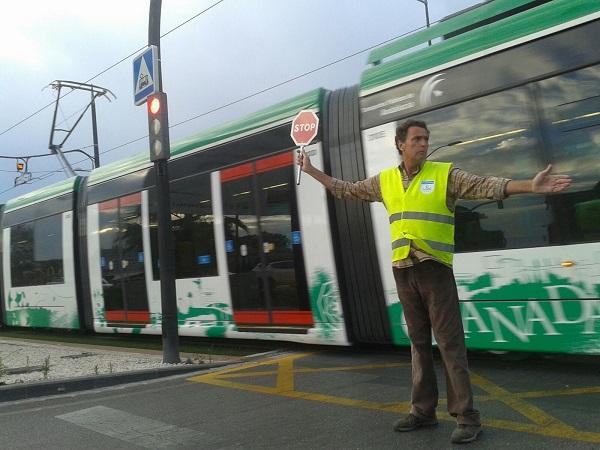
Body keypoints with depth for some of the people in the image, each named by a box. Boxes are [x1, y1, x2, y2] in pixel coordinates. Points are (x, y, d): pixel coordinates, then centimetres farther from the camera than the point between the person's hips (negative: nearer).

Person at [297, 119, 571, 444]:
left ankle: (466, 417, 3)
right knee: (418, 341, 12)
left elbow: (484, 186, -13)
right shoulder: (384, 180, 10)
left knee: (450, 342, -4)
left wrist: (530, 186, -26)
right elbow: (346, 190, 20)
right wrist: (311, 171, 23)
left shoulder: (444, 174, -2)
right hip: (403, 271, 4)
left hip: (435, 269, -4)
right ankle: (423, 411, 22)